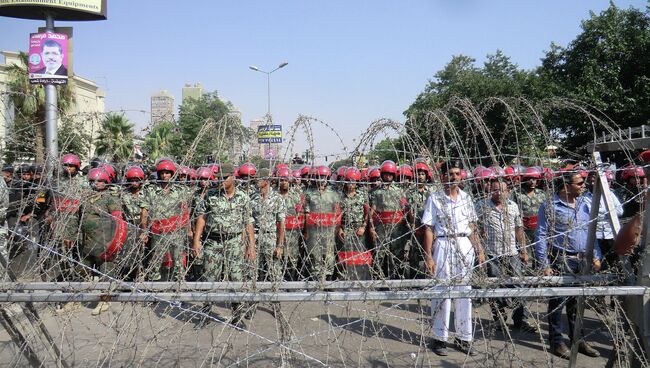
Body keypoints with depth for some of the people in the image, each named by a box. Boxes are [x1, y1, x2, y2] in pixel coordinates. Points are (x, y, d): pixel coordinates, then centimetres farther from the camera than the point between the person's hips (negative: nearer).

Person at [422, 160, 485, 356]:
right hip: (444, 246, -4)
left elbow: (472, 227, 14)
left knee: (464, 291, 8)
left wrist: (479, 250, 9)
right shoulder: (435, 198, -2)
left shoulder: (466, 198, 10)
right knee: (442, 291, 0)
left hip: (465, 246, 4)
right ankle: (440, 338, 12)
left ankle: (464, 337, 19)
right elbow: (429, 229, -5)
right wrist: (428, 256, -10)